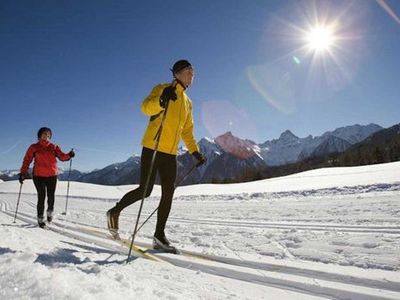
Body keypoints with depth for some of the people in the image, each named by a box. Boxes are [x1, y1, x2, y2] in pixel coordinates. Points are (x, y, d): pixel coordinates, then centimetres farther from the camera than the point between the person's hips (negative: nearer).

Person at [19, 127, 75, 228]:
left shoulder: (54, 147, 8)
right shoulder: (34, 147, 4)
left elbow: (62, 156, -2)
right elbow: (27, 160, 3)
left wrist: (69, 155, -22)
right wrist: (23, 173, -5)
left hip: (52, 175, 2)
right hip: (39, 175, -1)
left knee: (51, 196, 3)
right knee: (41, 197, -3)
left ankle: (50, 212, 29)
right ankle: (40, 218, 10)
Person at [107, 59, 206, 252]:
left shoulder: (188, 102, 19)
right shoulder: (162, 89, 0)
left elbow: (187, 131, 23)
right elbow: (146, 107, -17)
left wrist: (195, 151, 13)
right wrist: (162, 100, -37)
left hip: (170, 153, 7)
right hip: (152, 148, -6)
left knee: (168, 193, 1)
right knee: (145, 190, -9)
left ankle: (159, 235, 9)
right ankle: (115, 211, 16)